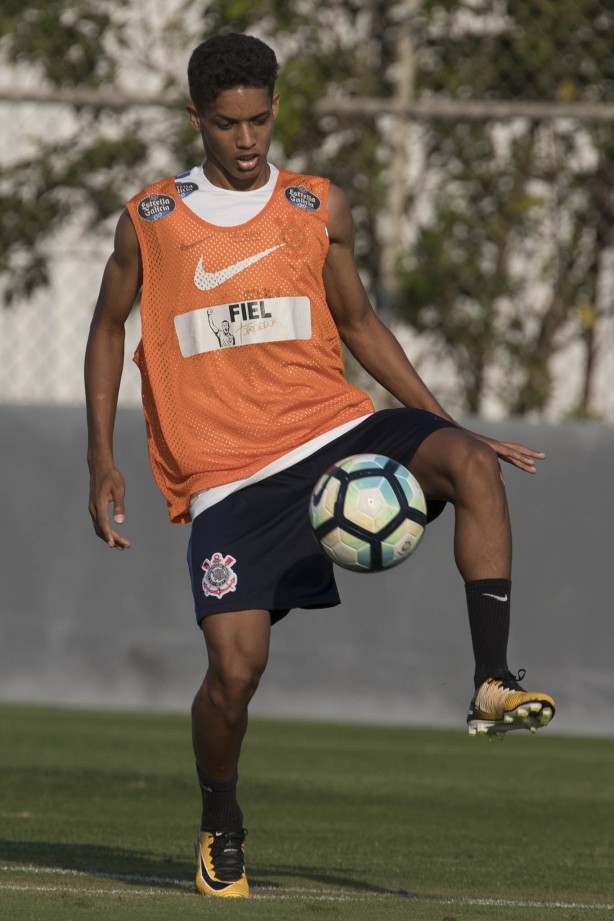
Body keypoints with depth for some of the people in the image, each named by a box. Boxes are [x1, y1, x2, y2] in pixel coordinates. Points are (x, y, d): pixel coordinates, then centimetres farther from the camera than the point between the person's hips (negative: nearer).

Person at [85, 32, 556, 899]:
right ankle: (221, 829, 16)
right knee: (235, 668, -13)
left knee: (470, 465, -28)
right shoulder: (152, 220, 4)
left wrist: (450, 425, 12)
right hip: (226, 473, -1)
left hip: (333, 427, 2)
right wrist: (102, 463, 9)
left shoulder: (320, 209, 8)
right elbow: (108, 329, 16)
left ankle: (492, 686, -27)